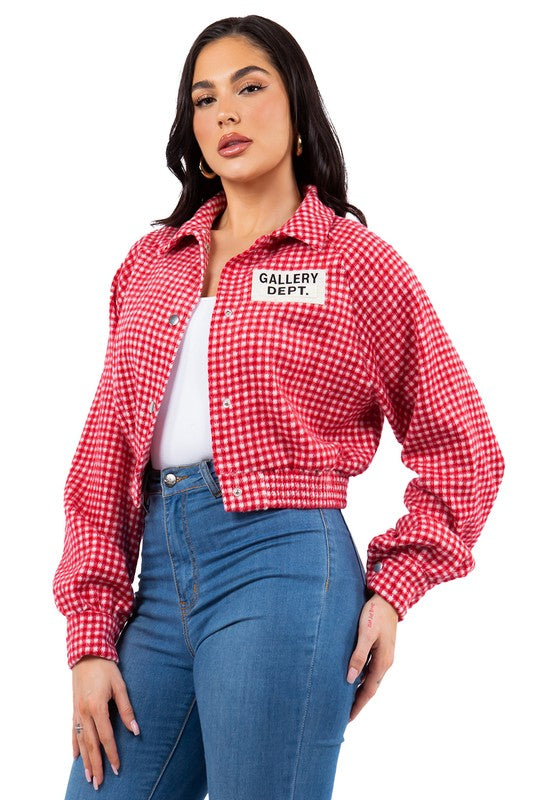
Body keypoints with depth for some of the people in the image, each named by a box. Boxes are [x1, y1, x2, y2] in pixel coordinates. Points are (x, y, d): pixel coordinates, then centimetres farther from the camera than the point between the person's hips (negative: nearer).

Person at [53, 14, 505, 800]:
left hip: (282, 566, -4)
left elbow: (462, 451, 6)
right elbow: (104, 457, 10)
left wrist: (391, 588, -3)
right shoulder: (151, 263, 13)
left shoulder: (355, 261, 2)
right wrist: (92, 638, 4)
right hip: (161, 576, 5)